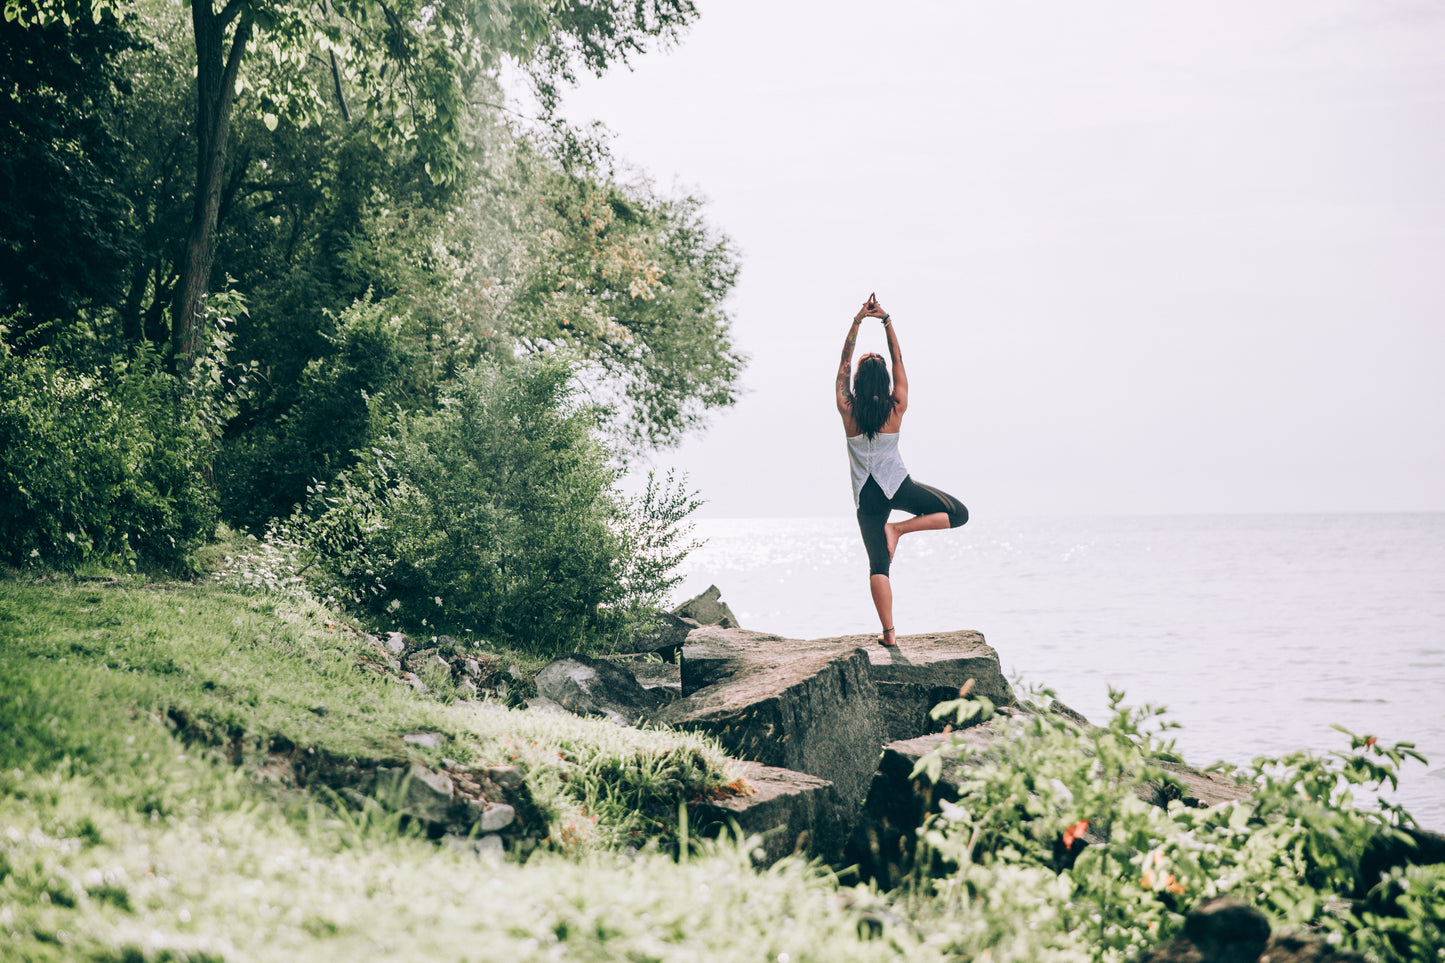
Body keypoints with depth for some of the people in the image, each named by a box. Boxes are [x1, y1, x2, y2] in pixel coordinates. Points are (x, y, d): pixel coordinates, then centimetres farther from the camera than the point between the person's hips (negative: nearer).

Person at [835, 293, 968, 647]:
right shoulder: (896, 410, -7)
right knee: (958, 513, 10)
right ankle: (899, 528, -7)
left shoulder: (848, 411, -8)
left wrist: (858, 320, -1)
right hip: (897, 485, -2)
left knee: (878, 564, 4)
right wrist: (887, 322, 4)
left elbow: (844, 363, -1)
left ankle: (889, 633, -2)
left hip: (867, 496, 2)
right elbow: (899, 363, 2)